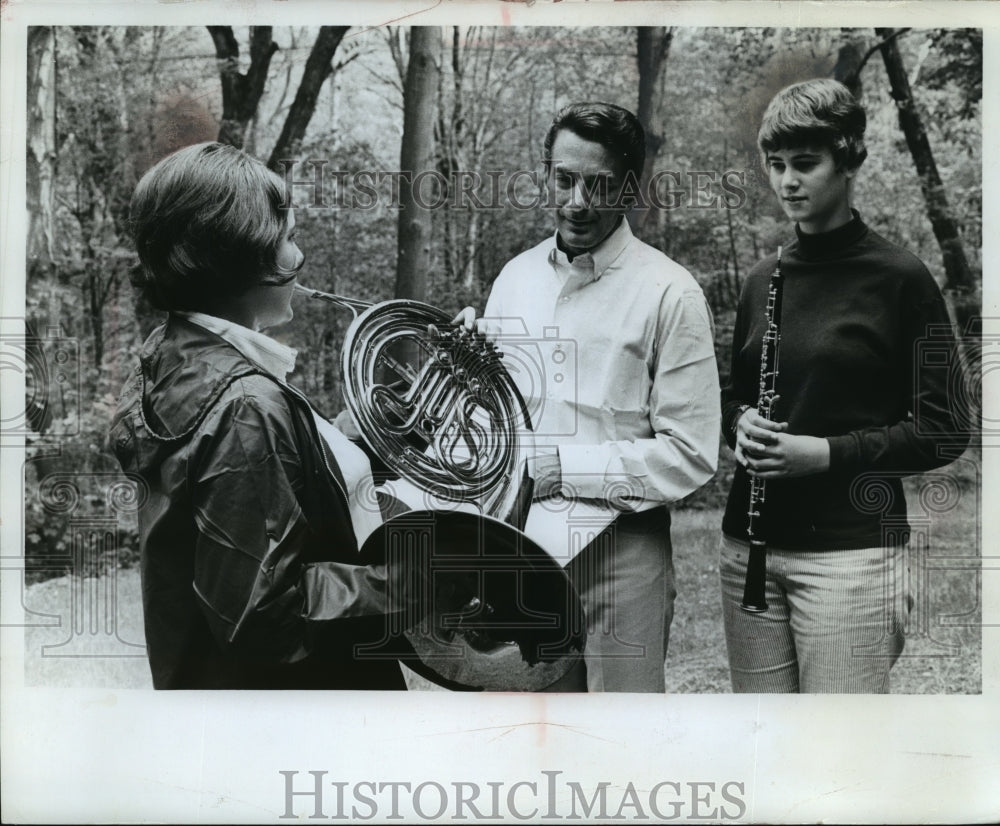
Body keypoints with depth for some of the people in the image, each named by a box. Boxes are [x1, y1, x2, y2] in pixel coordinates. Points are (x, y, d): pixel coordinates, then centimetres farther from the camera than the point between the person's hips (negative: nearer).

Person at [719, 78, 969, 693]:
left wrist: (830, 452, -15)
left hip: (850, 549, -5)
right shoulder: (765, 278, 11)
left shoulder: (900, 279, -4)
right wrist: (741, 421, 0)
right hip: (750, 543, 5)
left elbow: (942, 432, -4)